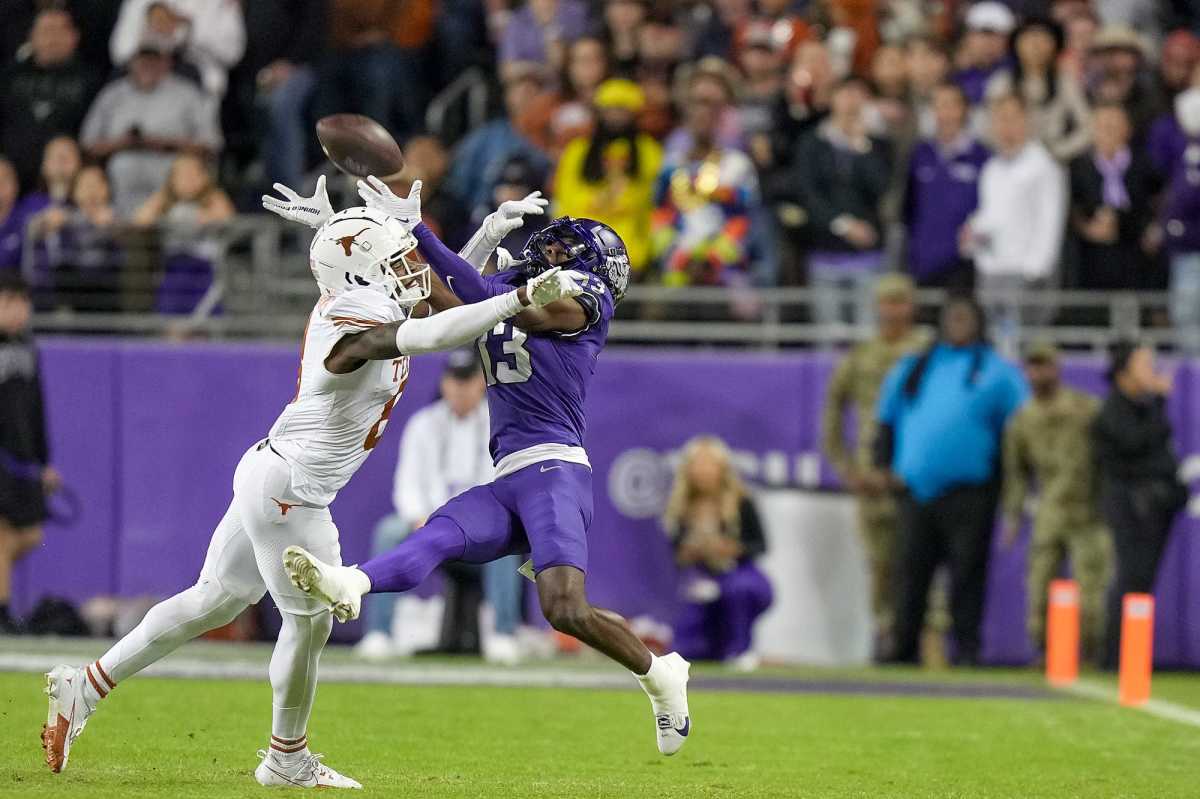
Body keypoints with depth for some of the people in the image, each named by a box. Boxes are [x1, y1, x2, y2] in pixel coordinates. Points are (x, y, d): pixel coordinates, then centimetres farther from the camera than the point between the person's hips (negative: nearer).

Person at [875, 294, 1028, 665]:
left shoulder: (997, 373, 8)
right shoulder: (912, 369, 18)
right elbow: (887, 421, 24)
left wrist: (1004, 480, -1)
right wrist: (885, 466, 11)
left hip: (969, 492, -3)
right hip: (917, 491, 3)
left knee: (967, 572, -5)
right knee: (911, 570, 4)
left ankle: (966, 646, 1)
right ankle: (902, 647, 11)